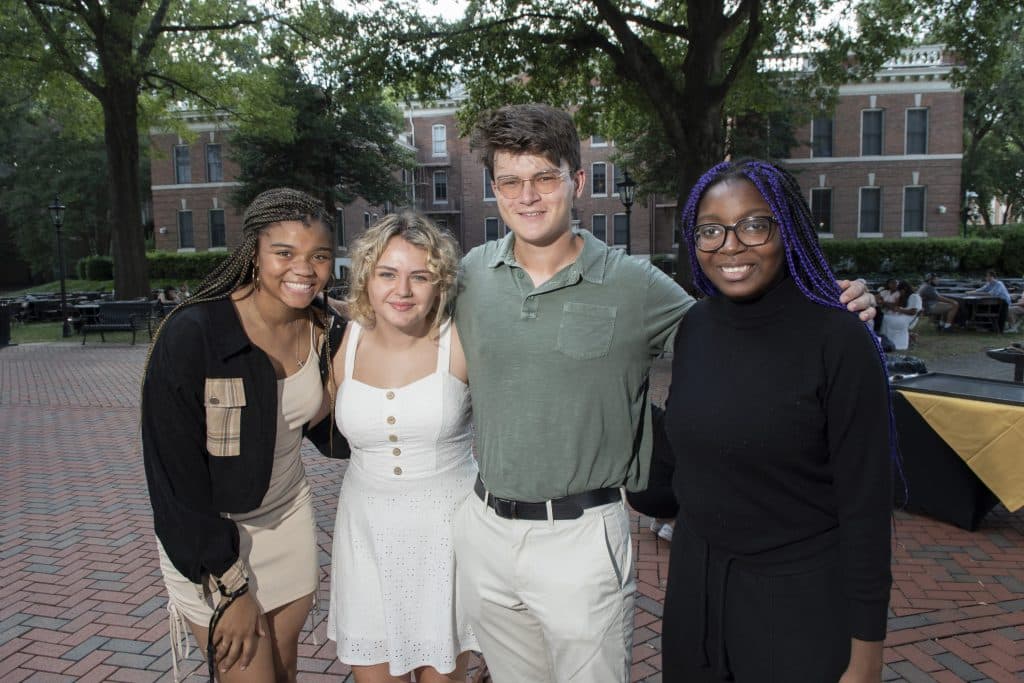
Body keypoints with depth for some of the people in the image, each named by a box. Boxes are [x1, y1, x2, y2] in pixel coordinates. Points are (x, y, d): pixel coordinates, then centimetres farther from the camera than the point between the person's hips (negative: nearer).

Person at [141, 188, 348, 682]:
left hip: (289, 516, 5)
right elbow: (174, 474, -19)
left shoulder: (327, 331, -7)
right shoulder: (192, 335, -24)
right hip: (206, 536, -5)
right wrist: (229, 587, -14)